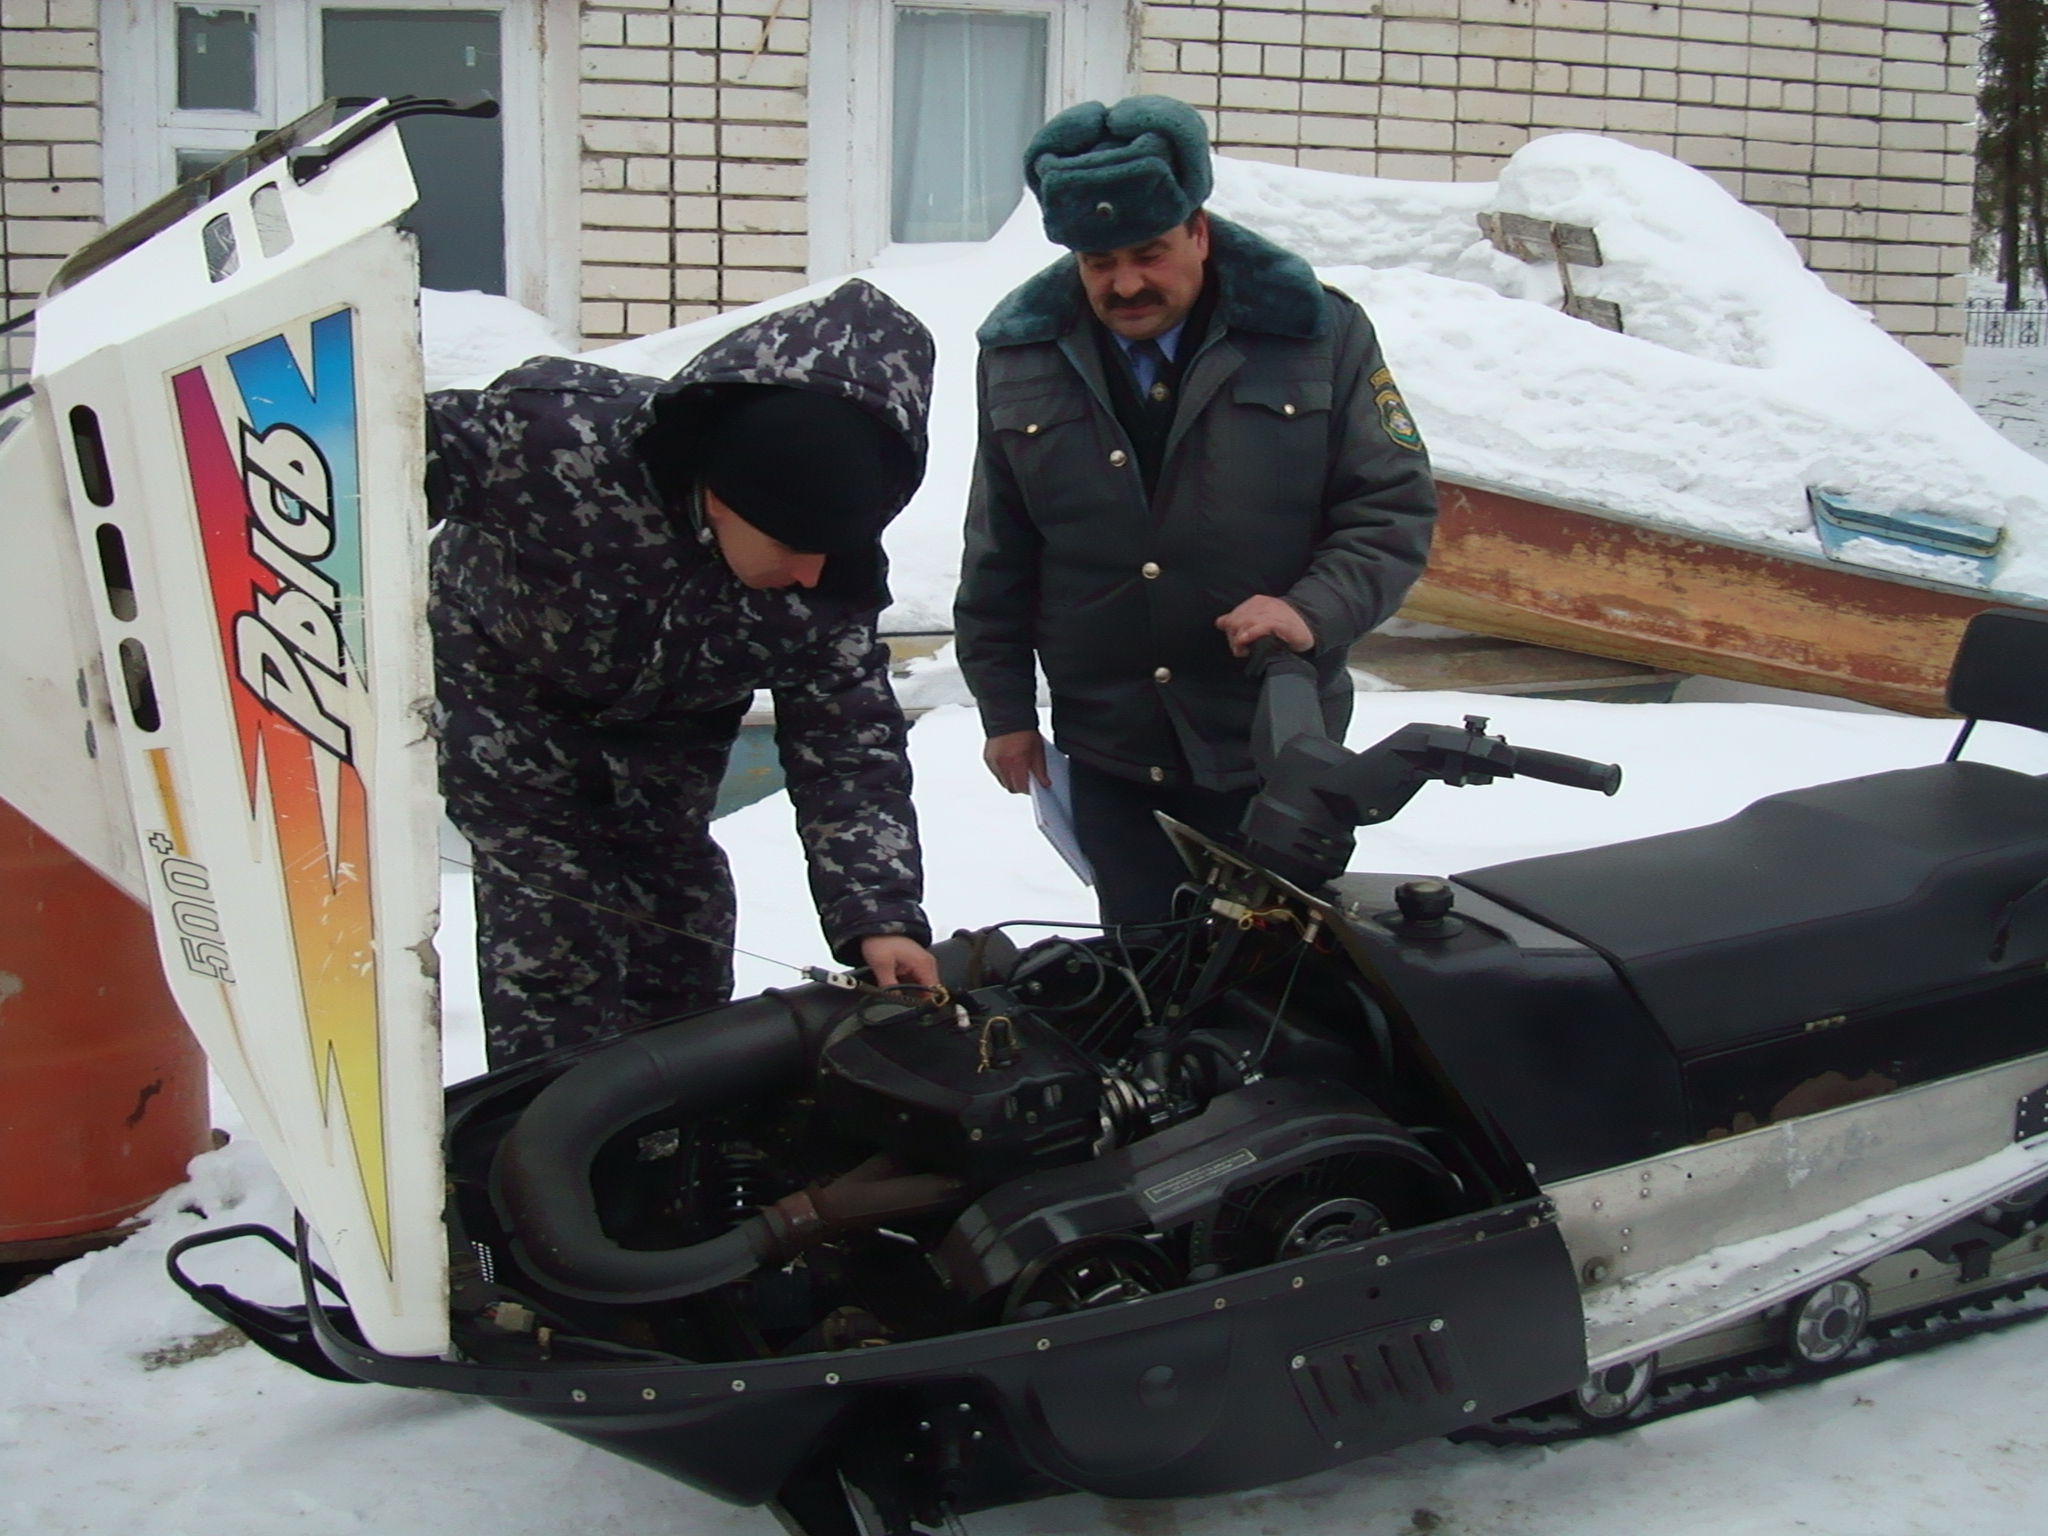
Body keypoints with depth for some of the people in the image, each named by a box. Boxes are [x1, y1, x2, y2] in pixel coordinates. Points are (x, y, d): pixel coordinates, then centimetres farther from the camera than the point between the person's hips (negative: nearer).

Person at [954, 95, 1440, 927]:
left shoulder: (1318, 335, -5)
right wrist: (1006, 708, 9)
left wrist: (1317, 611, -20)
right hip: (1108, 757, 2)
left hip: (1277, 749, -1)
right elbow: (998, 552, 9)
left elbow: (1395, 506, -3)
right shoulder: (1019, 355, 2)